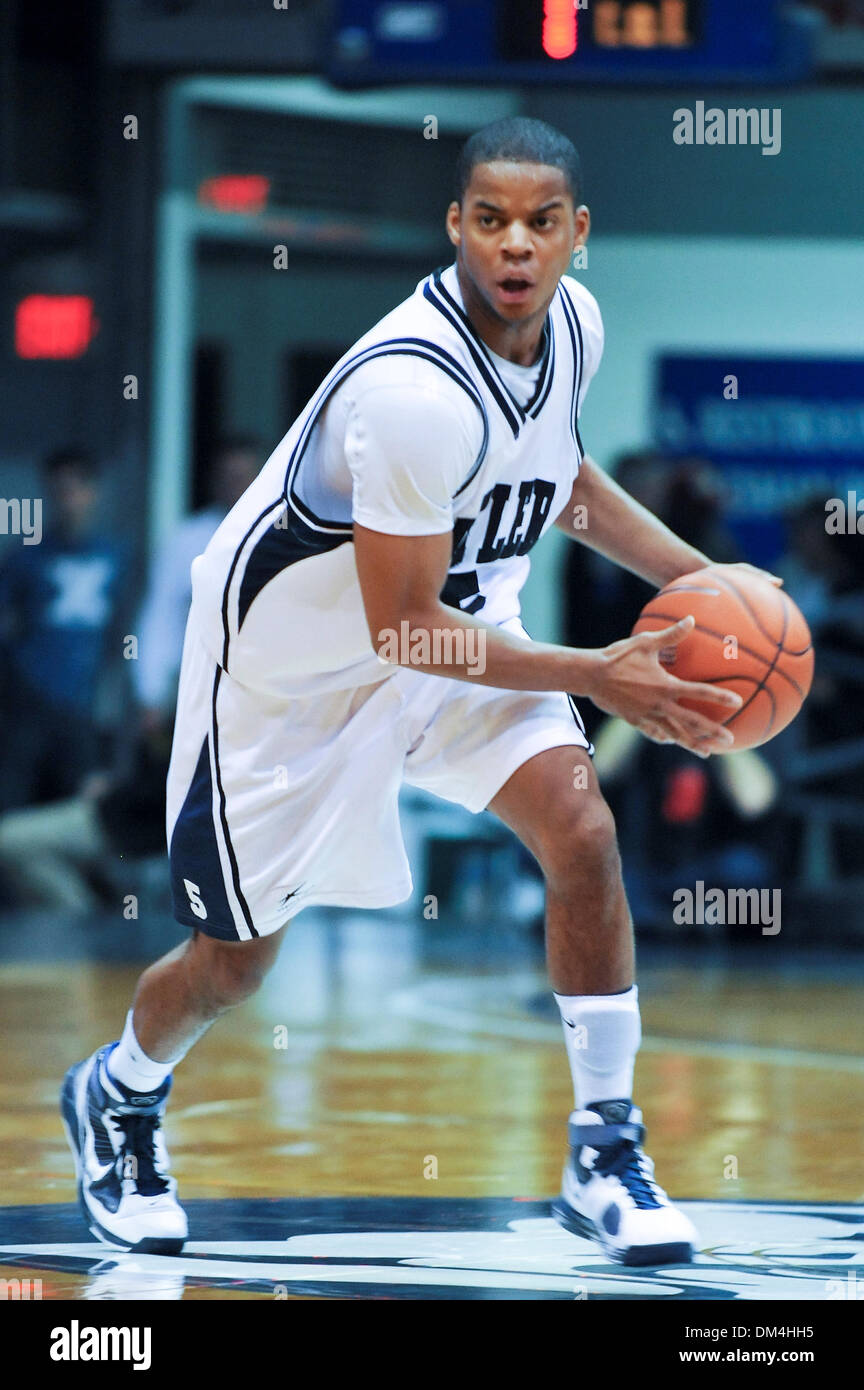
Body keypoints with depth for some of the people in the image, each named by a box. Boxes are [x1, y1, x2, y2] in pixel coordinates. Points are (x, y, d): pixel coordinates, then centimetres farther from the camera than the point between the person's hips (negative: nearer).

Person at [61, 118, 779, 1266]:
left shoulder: (573, 322, -10)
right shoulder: (416, 392, -37)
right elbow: (398, 629, -29)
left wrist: (694, 575, 1)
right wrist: (595, 678, -27)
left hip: (454, 617, 6)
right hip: (294, 655, -6)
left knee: (581, 830, -17)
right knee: (235, 961, 8)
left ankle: (605, 1153, -6)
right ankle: (118, 1098, 42)